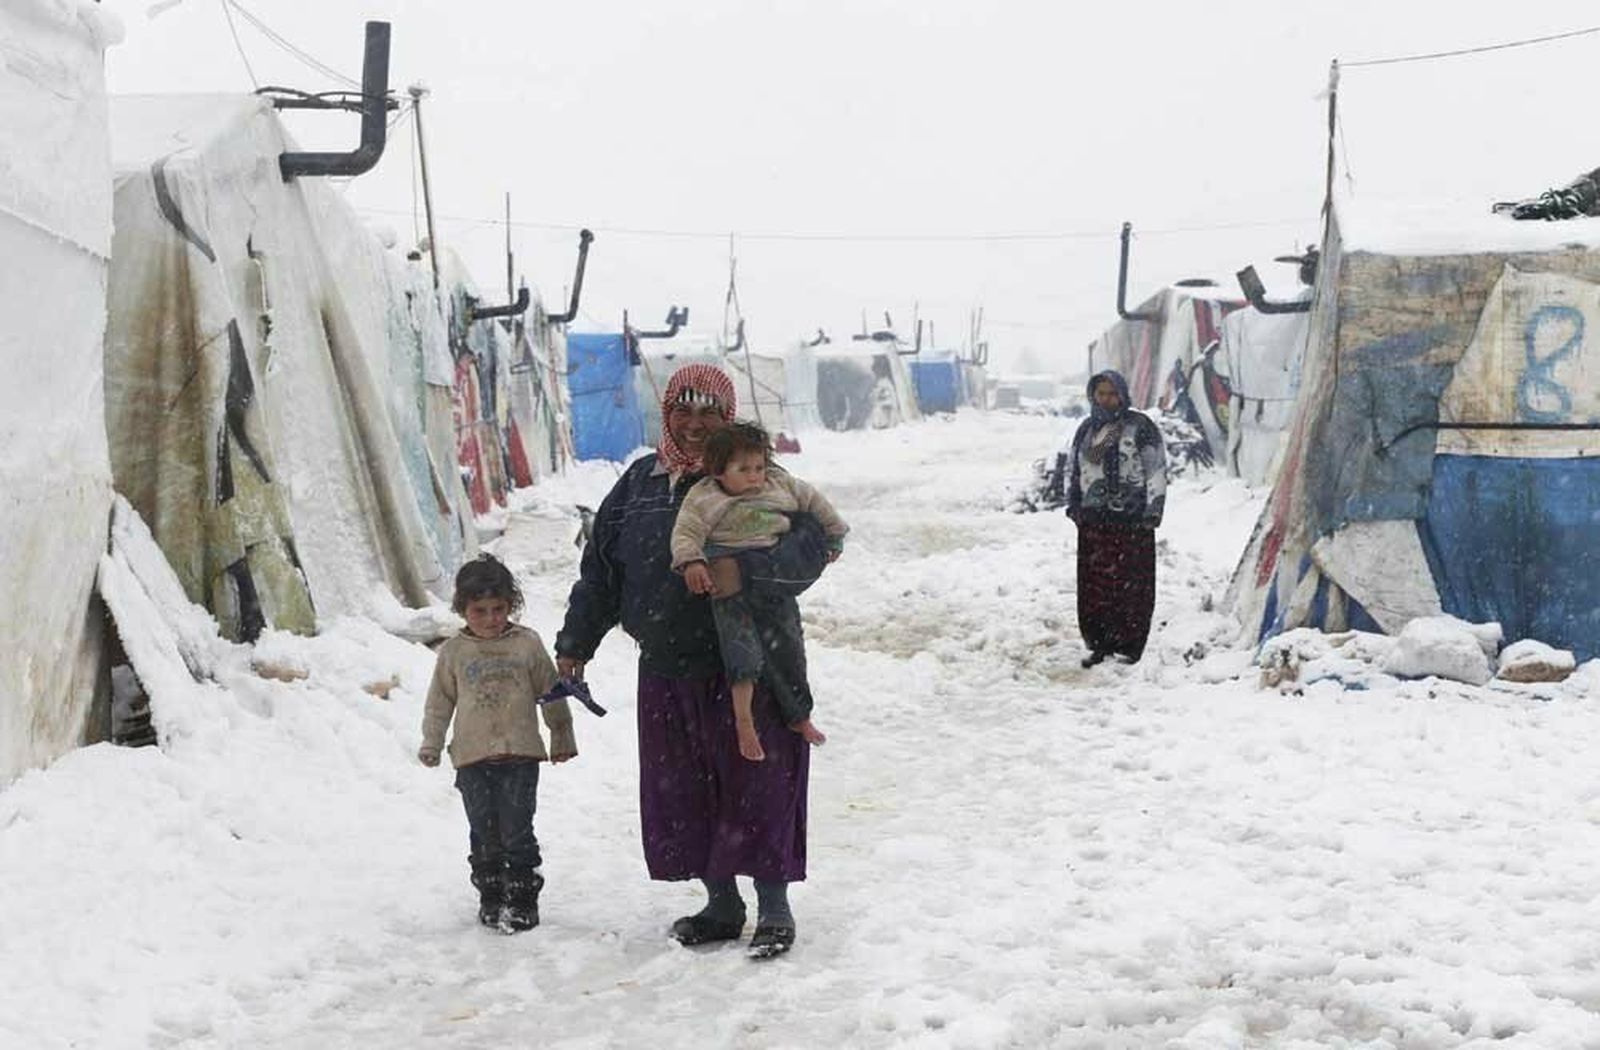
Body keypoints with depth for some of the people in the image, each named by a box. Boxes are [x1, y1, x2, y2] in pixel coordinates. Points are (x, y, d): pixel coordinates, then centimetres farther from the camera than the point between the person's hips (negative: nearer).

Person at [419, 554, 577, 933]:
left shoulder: (527, 644, 2)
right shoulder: (454, 652, 4)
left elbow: (550, 692, 10)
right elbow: (439, 701, 12)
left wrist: (562, 736, 14)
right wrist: (431, 744, 8)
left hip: (520, 754, -1)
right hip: (472, 758, 1)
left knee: (517, 831, -2)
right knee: (484, 833, 7)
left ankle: (523, 898, 8)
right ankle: (491, 897, 19)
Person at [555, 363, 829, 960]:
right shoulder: (641, 481, 10)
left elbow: (809, 543, -18)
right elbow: (601, 567, 15)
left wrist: (741, 565, -33)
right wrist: (576, 642, 13)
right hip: (666, 671, 5)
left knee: (755, 784, -1)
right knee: (681, 790, 10)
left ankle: (774, 909, 13)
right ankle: (721, 905, 25)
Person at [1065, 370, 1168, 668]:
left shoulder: (1140, 427, -1)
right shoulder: (1086, 429, 17)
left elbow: (1157, 471, -3)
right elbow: (1073, 470, 26)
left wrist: (1152, 511, -8)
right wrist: (1073, 503, 15)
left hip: (1131, 519, -5)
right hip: (1093, 519, 5)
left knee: (1130, 584, -5)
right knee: (1093, 584, 3)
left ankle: (1130, 646, 1)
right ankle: (1100, 644, 10)